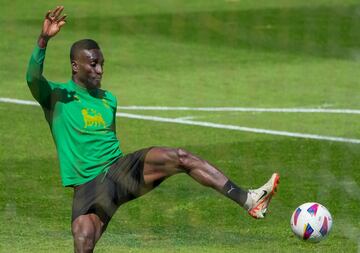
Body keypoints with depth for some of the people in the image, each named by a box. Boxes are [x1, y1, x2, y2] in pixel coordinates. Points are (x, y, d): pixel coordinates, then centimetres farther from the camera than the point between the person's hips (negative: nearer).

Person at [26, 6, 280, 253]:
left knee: (181, 157, -16)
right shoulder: (56, 95, -2)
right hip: (88, 184, -5)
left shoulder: (108, 99, 17)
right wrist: (44, 39, -36)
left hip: (121, 168, 5)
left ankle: (248, 200, -22)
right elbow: (33, 78, -22)